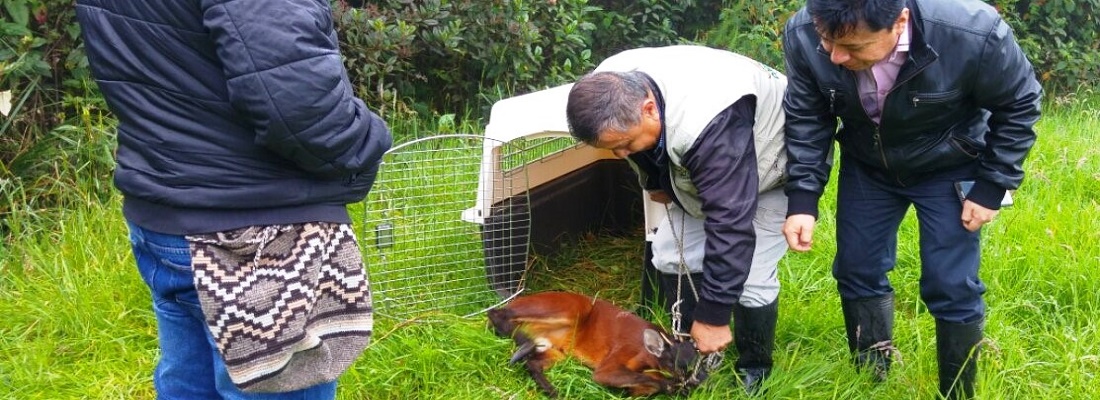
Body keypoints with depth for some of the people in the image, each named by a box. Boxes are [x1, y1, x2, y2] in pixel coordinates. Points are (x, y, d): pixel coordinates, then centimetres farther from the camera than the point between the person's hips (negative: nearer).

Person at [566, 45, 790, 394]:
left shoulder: (710, 125, -47)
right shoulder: (613, 92, -23)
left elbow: (731, 223, -43)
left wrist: (713, 316, -37)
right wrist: (653, 182, 14)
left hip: (768, 164, -7)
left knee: (749, 275, -14)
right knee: (672, 252, 0)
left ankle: (754, 368, 11)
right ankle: (692, 351, 19)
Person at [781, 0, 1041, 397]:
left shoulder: (974, 32, -36)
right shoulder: (803, 35, -29)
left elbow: (1018, 104, -15)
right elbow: (807, 119, -11)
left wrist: (992, 186, -14)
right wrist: (802, 198, -17)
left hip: (948, 168, -3)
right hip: (866, 166, 3)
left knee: (951, 287, -4)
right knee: (857, 272, 7)